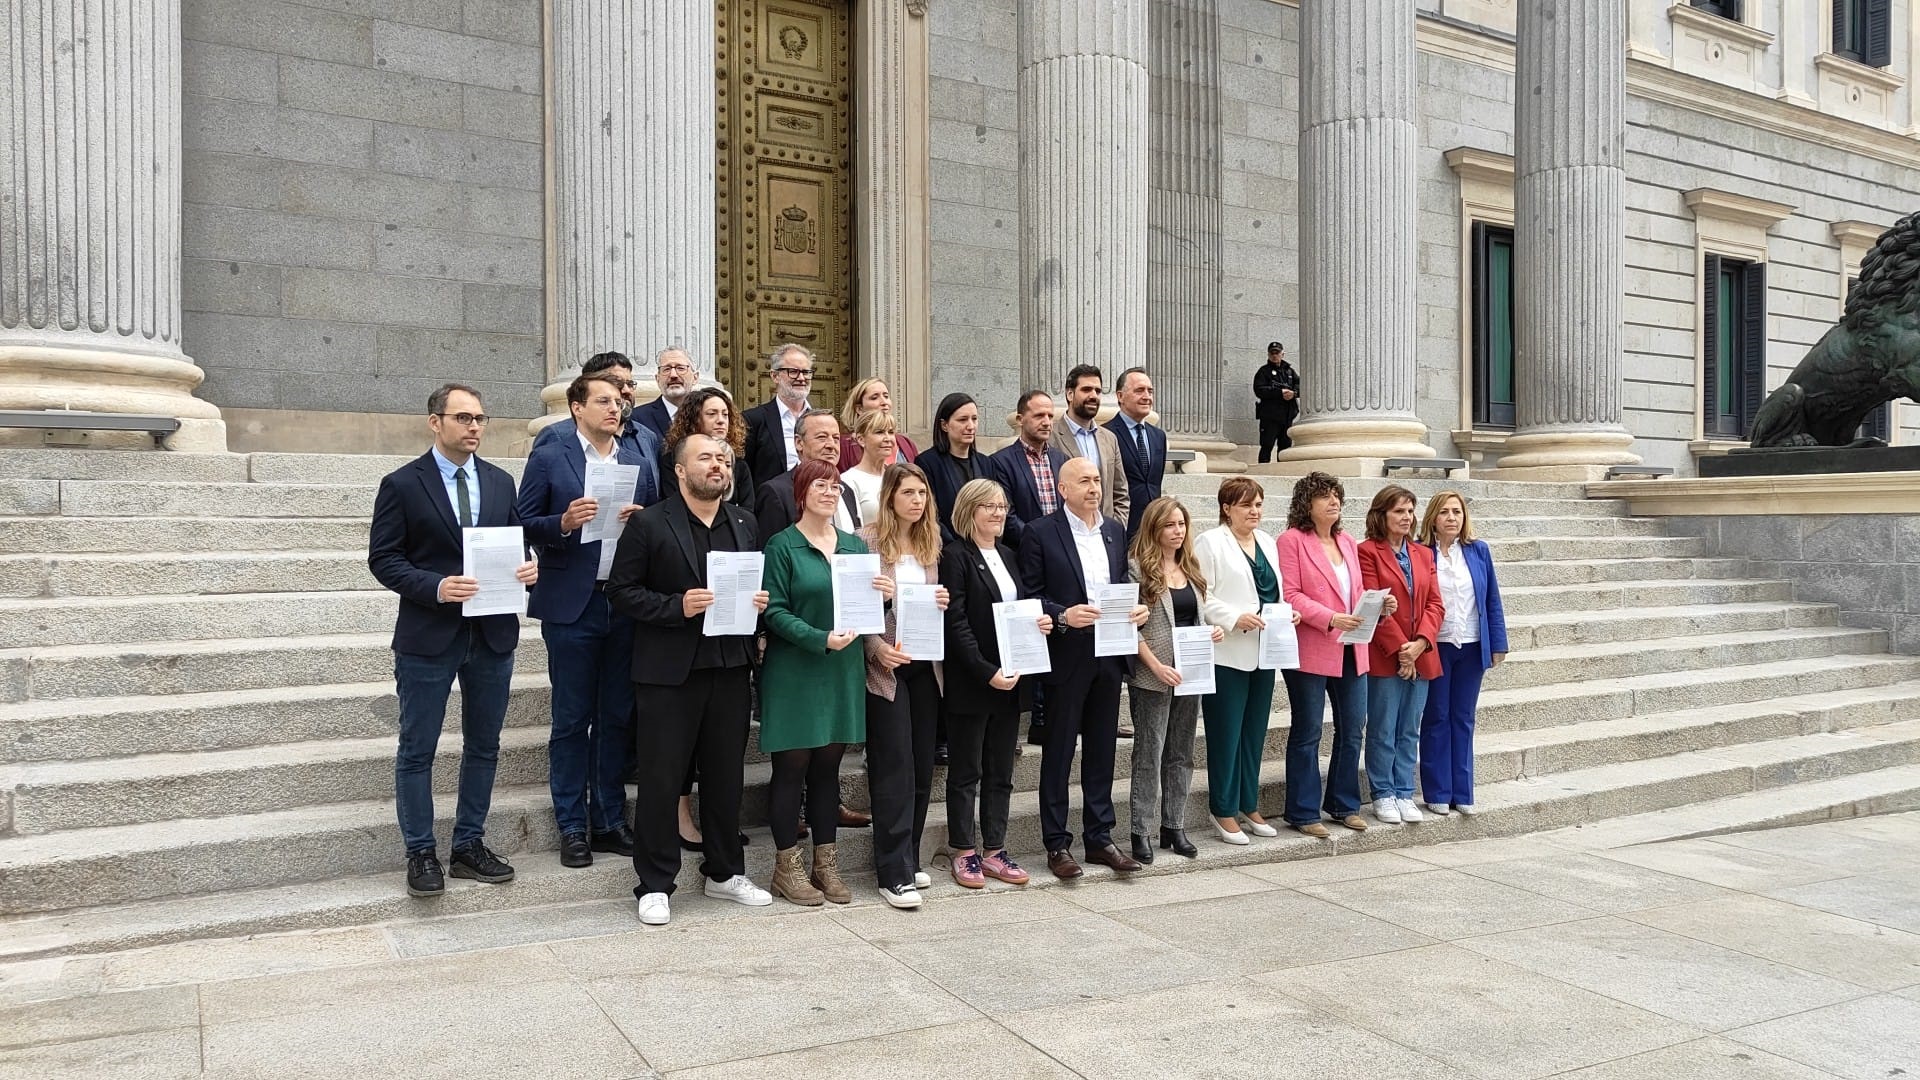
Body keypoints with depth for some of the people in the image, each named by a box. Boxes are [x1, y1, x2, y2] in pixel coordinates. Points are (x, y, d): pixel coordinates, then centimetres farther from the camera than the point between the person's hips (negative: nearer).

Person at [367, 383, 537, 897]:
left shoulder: (500, 482, 8)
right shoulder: (402, 484, -5)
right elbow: (383, 559, -7)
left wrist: (526, 568, -8)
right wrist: (435, 587, -21)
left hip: (493, 632, 5)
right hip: (427, 636, -4)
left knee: (483, 747, 12)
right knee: (417, 751, 5)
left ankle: (470, 845, 25)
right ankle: (421, 854, 17)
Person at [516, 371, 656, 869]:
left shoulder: (637, 463, 12)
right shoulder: (549, 460, 1)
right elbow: (525, 524, -2)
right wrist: (564, 522, -20)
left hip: (625, 605, 4)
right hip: (571, 607, -4)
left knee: (617, 717, 10)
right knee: (572, 720, 3)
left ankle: (610, 821, 21)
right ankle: (573, 828, 13)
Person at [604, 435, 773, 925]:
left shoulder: (745, 524, 12)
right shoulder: (649, 524, -4)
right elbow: (621, 591, -7)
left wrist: (758, 602, -1)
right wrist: (677, 607, -17)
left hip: (730, 668, 5)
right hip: (669, 670, -5)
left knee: (725, 775, 13)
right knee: (660, 779, 1)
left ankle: (724, 873, 27)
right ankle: (654, 885, 13)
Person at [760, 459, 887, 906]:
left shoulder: (855, 545, 11)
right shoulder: (783, 545, -5)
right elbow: (775, 612, -12)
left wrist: (884, 596, -7)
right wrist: (822, 639, -23)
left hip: (843, 673, 5)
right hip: (794, 673, -5)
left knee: (828, 767, 12)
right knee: (791, 768, 2)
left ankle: (825, 863, 21)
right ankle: (787, 867, 14)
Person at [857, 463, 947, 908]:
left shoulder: (931, 542, 10)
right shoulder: (867, 539, -7)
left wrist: (942, 603, -3)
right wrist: (878, 648, -20)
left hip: (925, 664, 6)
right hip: (885, 666, -6)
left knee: (922, 767, 9)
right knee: (895, 769, -5)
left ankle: (908, 859, 22)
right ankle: (894, 873, 1)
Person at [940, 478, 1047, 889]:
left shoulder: (1007, 555, 14)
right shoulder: (956, 555, -9)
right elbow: (956, 623, -15)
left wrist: (1041, 620, -2)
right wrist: (986, 672, -20)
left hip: (1009, 680, 7)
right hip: (970, 682, -7)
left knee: (1000, 772, 11)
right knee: (965, 772, 5)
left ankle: (994, 851, 20)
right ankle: (964, 852, 14)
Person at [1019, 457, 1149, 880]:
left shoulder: (1115, 531, 12)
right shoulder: (1041, 533, -5)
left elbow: (1124, 585, 17)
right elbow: (1030, 596, -8)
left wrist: (1138, 608, -3)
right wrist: (1063, 615, -23)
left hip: (1110, 654, 5)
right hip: (1067, 656, -5)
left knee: (1102, 750, 13)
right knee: (1058, 753, 3)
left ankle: (1099, 836, 23)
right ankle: (1057, 844, 13)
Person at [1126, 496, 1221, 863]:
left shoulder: (1193, 570, 12)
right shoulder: (1138, 568, -8)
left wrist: (1216, 630, 1)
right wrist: (1156, 665, -18)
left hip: (1190, 675, 6)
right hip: (1152, 677, -6)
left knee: (1181, 753, 11)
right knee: (1149, 754, 0)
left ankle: (1174, 826, 20)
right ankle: (1141, 831, 7)